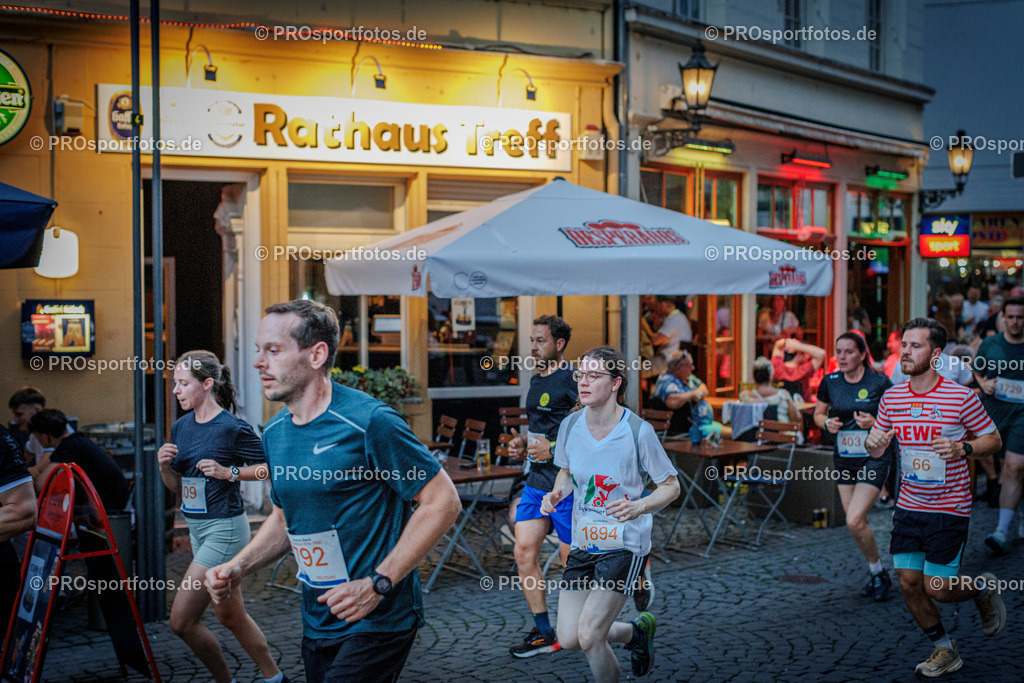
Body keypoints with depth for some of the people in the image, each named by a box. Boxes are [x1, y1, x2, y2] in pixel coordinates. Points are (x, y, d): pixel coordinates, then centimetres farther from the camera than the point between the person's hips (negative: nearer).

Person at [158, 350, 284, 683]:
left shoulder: (232, 427, -14)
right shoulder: (181, 427, 7)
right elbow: (178, 488, 12)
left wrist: (229, 472, -18)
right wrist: (165, 466, -7)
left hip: (224, 530, -8)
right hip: (197, 529, 8)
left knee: (181, 621, -7)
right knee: (231, 617, 17)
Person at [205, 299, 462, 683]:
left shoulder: (370, 423, -18)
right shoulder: (274, 434, 6)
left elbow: (443, 502, -16)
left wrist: (378, 584, -20)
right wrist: (238, 567, 2)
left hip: (376, 623, -7)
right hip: (316, 622, 7)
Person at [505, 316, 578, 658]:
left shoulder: (574, 379, -12)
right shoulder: (535, 379, 15)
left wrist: (553, 450, -21)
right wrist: (522, 443, 10)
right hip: (536, 480, 8)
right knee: (524, 551, 0)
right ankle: (543, 633, 9)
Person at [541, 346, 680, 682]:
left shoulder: (638, 431, -15)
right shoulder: (570, 425, -3)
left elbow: (671, 486, -6)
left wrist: (638, 507, -25)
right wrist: (556, 494, -6)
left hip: (625, 545, -5)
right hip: (583, 542, 5)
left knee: (588, 636, -13)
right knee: (568, 638, 3)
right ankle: (637, 631, 32)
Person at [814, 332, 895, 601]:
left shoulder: (879, 383, -12)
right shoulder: (830, 382, -1)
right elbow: (818, 414, 13)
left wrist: (874, 423, -24)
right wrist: (828, 423, -9)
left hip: (875, 458, -5)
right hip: (843, 458, 5)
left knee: (854, 520, -15)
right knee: (856, 522, 9)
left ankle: (880, 575, 7)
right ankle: (875, 573, 31)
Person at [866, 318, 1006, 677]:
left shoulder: (962, 397, -12)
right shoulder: (891, 398, 1)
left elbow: (993, 439, -2)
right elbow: (876, 451, 10)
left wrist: (963, 448, -22)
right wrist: (874, 441, -14)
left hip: (949, 509, -5)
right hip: (908, 506, 5)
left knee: (937, 587, -5)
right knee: (909, 584, 4)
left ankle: (983, 588, 29)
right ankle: (944, 651, 25)